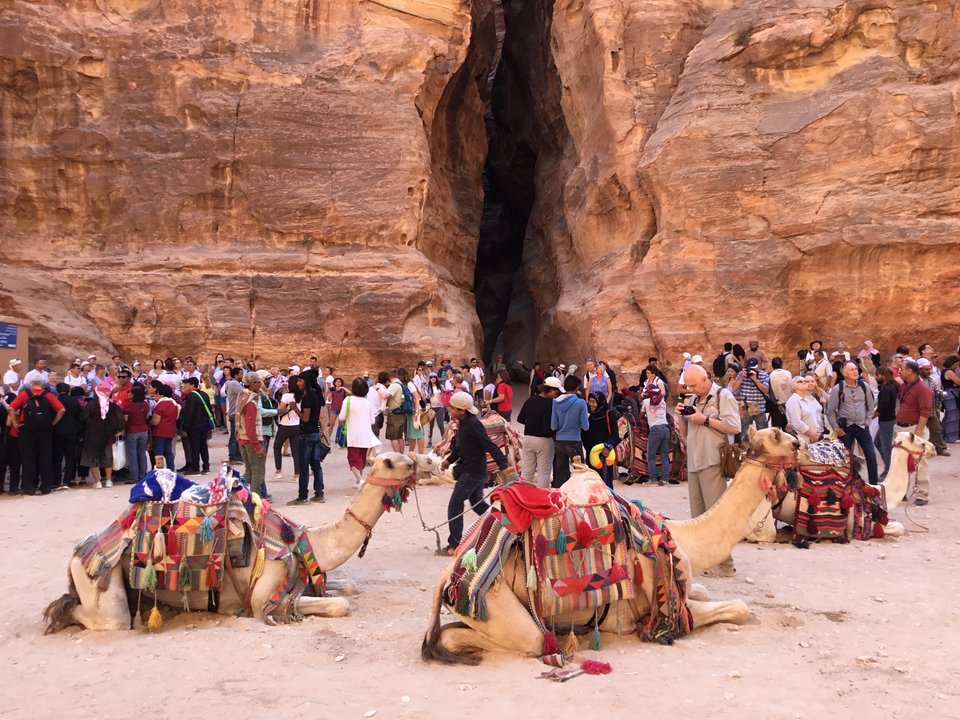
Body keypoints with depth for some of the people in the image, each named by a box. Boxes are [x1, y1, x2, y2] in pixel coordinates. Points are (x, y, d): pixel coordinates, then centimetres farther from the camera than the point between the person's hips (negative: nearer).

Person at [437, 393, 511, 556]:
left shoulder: (473, 424, -23)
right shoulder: (462, 423, 6)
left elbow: (490, 446, -27)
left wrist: (504, 466, -32)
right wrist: (449, 460, 17)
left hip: (472, 473, -10)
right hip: (467, 470, 10)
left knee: (455, 506, -4)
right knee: (477, 504, 21)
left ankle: (454, 545, 4)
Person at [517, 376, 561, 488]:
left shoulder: (530, 400, 1)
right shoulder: (549, 404, -19)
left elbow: (520, 419, 9)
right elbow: (548, 429, -22)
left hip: (528, 438, 6)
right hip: (543, 441, -6)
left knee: (527, 470, 15)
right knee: (544, 472, 5)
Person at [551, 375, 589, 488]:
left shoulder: (556, 402, 0)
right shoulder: (580, 403, -10)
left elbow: (553, 426, 1)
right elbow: (585, 426, -9)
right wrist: (587, 417, 11)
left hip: (559, 442, 4)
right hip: (574, 442, -4)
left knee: (560, 474, 10)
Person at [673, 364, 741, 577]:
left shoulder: (723, 396, -2)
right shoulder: (693, 400, 19)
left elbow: (734, 427, -13)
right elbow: (684, 433, 21)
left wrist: (705, 419, -13)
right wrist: (681, 416, 3)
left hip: (712, 463, -7)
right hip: (694, 463, 7)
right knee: (698, 516, 9)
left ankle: (725, 565, -4)